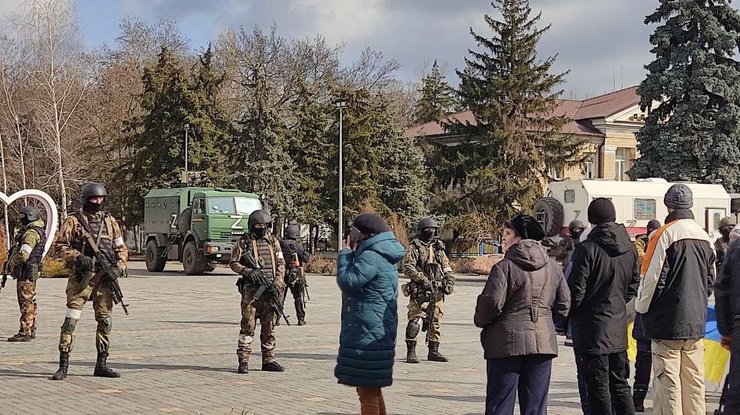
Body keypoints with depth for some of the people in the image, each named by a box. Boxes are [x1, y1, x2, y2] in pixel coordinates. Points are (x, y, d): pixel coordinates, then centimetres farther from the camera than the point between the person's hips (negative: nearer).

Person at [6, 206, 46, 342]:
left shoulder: (31, 233, -18)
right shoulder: (39, 232, 15)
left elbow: (23, 255, -26)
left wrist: (11, 263, -8)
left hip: (26, 272, -10)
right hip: (32, 271, 10)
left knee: (26, 303, -9)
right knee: (30, 302, 15)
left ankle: (25, 332, -8)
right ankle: (31, 331, 21)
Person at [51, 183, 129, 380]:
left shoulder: (110, 221, 12)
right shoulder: (73, 221, 1)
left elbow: (121, 248, 16)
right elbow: (59, 247, -1)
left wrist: (119, 267, 0)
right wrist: (78, 257, -16)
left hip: (104, 278, 4)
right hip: (81, 277, -4)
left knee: (105, 321, 5)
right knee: (71, 320, -7)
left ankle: (101, 364, 14)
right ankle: (63, 365, -2)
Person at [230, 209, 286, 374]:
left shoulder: (273, 241, 12)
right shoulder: (244, 241, 2)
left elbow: (281, 264, 11)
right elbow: (233, 263, 1)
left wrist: (277, 283, -3)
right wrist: (248, 271, -15)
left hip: (270, 290, 3)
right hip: (251, 289, -3)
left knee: (269, 327, 7)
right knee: (248, 325, -6)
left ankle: (268, 360, 13)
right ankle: (243, 361, -2)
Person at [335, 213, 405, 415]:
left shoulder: (371, 257, -17)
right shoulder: (384, 256, 16)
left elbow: (348, 281, -19)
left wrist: (345, 253, -7)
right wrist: (351, 254, 11)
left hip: (367, 334, -11)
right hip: (380, 333, 11)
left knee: (367, 389, -6)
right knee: (372, 387, 19)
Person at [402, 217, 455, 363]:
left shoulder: (439, 247, 17)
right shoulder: (414, 247, -1)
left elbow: (447, 268, 21)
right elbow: (407, 268, -11)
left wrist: (450, 281, 4)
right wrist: (422, 279, -20)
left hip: (437, 292, 6)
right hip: (419, 292, -6)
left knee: (435, 322, 9)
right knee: (415, 322, -10)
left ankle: (433, 351, 18)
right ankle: (411, 352, -3)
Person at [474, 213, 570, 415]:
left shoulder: (505, 267, -11)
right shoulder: (553, 267, 6)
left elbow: (491, 303, -15)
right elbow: (563, 306, 8)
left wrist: (481, 322, 4)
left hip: (507, 341, -5)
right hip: (543, 343, 5)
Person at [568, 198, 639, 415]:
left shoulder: (587, 249, -16)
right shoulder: (629, 248, 4)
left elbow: (576, 290, -14)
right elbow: (634, 285, 12)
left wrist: (570, 315, 1)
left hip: (593, 327, -6)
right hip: (618, 327, 6)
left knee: (598, 386, 0)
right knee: (620, 383, 16)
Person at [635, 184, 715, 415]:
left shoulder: (665, 235, -12)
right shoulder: (704, 237, 8)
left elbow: (651, 277, -13)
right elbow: (711, 279, 15)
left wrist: (641, 308, 1)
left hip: (668, 320, -6)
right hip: (696, 321, 6)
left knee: (667, 378, -3)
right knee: (694, 378, 11)